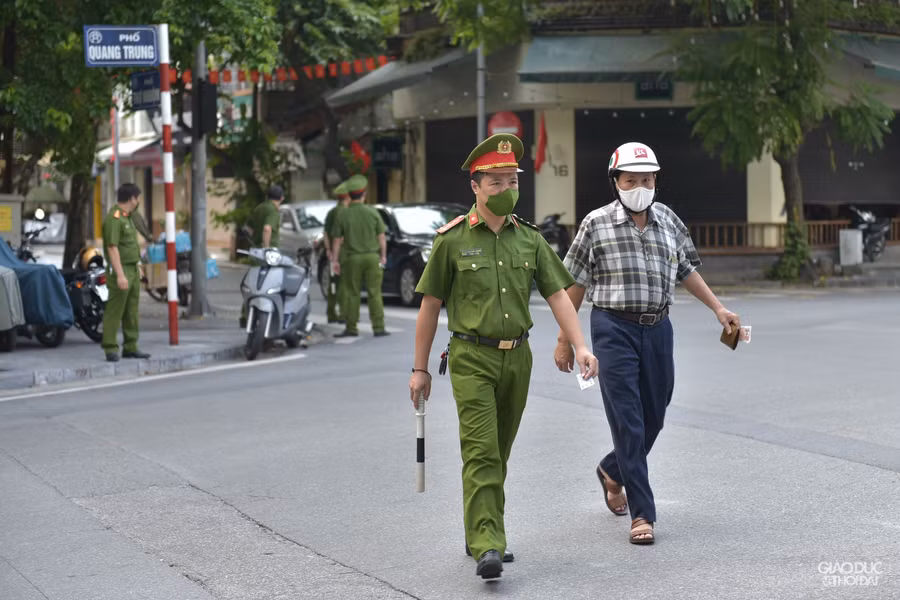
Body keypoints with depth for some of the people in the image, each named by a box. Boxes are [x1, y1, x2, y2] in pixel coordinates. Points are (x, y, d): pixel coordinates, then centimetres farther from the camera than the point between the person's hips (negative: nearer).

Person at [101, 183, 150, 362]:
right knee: (115, 311, -7)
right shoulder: (114, 218, -16)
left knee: (131, 312, 12)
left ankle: (130, 347, 18)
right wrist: (120, 275, -26)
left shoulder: (127, 217, 17)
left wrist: (136, 269, 24)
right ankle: (111, 349, -6)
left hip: (132, 269, 10)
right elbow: (112, 248, -21)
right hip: (120, 269, -10)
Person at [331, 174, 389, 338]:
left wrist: (335, 260, 6)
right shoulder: (373, 213, -3)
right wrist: (383, 256, 11)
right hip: (372, 257, 0)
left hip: (352, 258, 0)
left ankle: (351, 328, 10)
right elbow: (381, 237, 0)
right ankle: (379, 328, 0)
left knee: (352, 294, 7)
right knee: (375, 293, 2)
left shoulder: (342, 215, -4)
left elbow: (337, 240, -1)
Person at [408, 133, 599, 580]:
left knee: (499, 455, 13)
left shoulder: (529, 238, 7)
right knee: (481, 453, -13)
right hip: (472, 358, -4)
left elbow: (557, 295, 4)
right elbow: (430, 306, 1)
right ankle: (487, 548, -17)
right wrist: (420, 368, 1)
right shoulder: (452, 240, -4)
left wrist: (580, 346, -10)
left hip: (517, 358, 4)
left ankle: (481, 536, 27)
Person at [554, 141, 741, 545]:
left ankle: (612, 471, 41)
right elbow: (574, 285, 1)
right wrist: (564, 339, 1)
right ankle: (642, 514, -3)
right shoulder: (597, 224, -4)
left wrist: (718, 308, 17)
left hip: (657, 328, 5)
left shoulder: (668, 220, 8)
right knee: (628, 422, -7)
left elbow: (686, 269, 22)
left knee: (653, 418, 12)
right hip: (615, 329, -5)